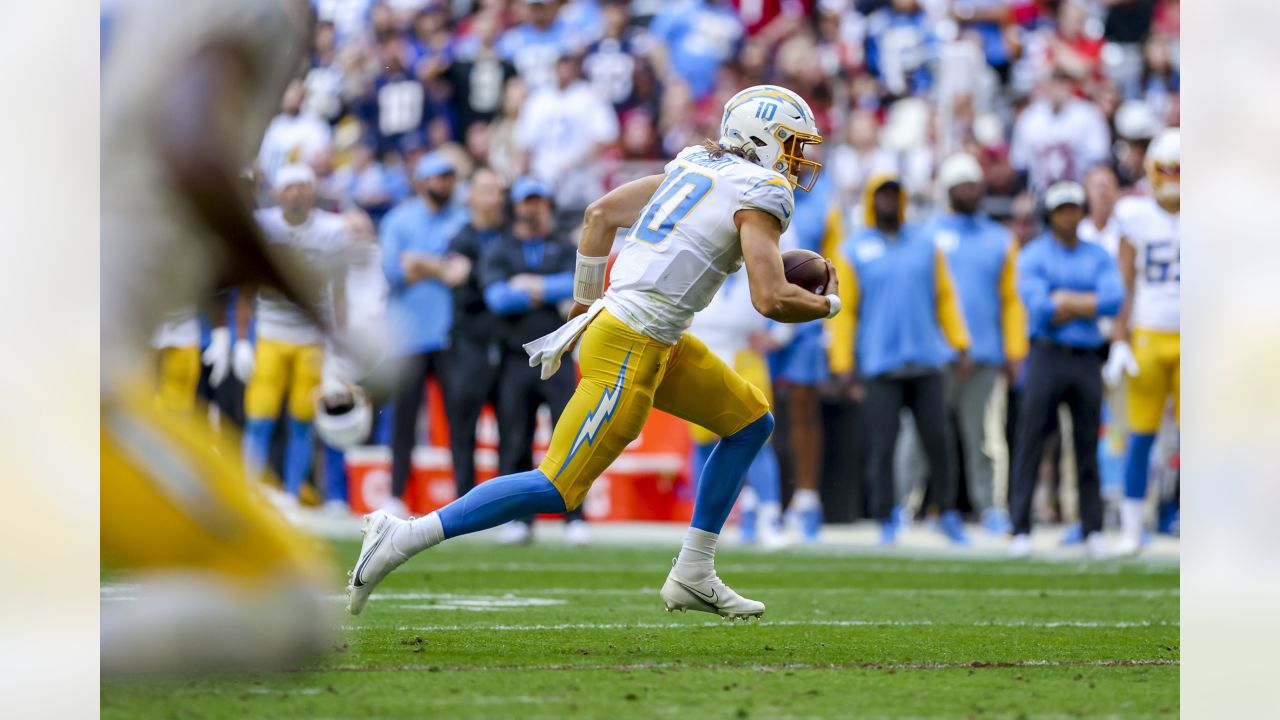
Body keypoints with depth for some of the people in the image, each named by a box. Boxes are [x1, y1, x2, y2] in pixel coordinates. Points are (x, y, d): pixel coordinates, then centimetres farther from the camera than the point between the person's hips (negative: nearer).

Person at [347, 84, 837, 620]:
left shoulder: (698, 165, 15)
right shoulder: (760, 196, -9)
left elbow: (601, 213, 18)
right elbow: (771, 300, -17)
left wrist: (585, 306, 25)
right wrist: (826, 305, 3)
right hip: (630, 349, -10)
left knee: (751, 424, 19)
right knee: (557, 489, -8)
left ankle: (693, 576, 20)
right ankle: (402, 539, -9)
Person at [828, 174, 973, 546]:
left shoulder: (925, 246, 13)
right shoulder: (854, 251, 5)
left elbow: (945, 297, 15)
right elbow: (843, 309, 2)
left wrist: (960, 345, 8)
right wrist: (843, 364, -4)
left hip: (926, 361, 2)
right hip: (881, 363, -2)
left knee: (936, 441, 1)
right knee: (883, 445, -4)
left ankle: (948, 513, 11)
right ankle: (886, 521, 3)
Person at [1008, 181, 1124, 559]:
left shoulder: (1099, 256, 12)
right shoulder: (1033, 256, 2)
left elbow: (1113, 301, -5)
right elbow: (1039, 308, -13)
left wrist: (1064, 300, -8)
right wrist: (1087, 306, -6)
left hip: (1087, 358, 3)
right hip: (1047, 356, -3)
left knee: (1088, 448, 6)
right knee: (1029, 445, -5)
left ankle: (1093, 529, 11)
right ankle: (1021, 530, -4)